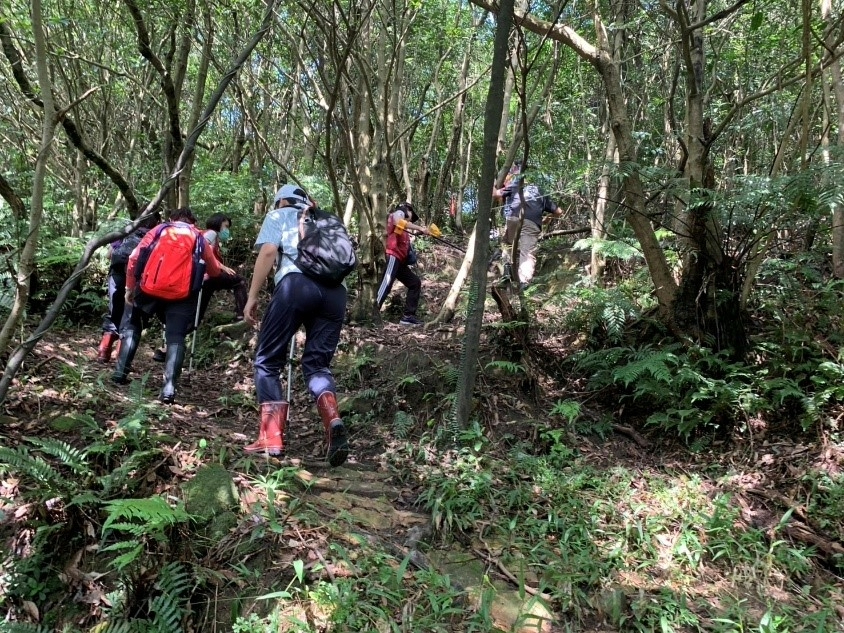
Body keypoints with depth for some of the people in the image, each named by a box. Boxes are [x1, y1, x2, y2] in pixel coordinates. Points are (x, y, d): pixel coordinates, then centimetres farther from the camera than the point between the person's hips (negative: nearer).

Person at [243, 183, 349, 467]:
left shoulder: (278, 215, 23)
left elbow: (268, 252, 6)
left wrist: (252, 296, 5)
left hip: (297, 283, -4)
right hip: (334, 290, 4)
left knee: (268, 360, 7)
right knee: (317, 363, 10)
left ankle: (271, 436, -1)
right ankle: (333, 420, -17)